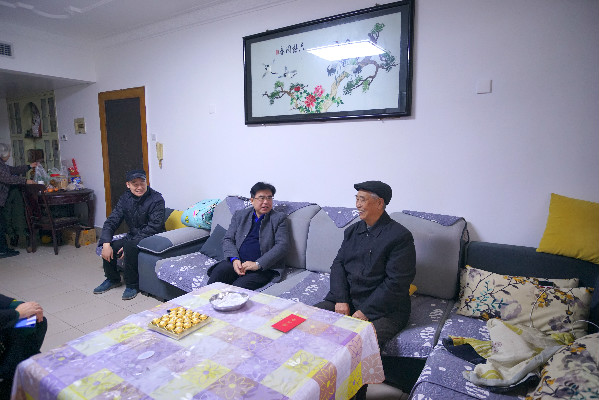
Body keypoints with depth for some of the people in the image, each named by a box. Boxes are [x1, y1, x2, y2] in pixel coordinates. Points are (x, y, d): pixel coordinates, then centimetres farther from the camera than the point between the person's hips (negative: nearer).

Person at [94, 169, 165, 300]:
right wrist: (106, 244, -18)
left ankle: (132, 285, -13)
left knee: (130, 246, -32)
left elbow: (153, 227, -23)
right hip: (133, 237, 7)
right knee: (108, 246, -13)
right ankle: (112, 279, 14)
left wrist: (129, 245, -26)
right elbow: (111, 221, -2)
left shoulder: (156, 200, -19)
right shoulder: (125, 199, 1)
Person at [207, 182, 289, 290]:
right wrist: (234, 259, -10)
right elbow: (228, 239, 12)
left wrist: (258, 264, -16)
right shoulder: (240, 215, 16)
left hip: (264, 267, -3)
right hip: (237, 262, 3)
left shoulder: (279, 218, 7)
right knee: (218, 272, -29)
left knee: (239, 286, -30)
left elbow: (282, 245, -5)